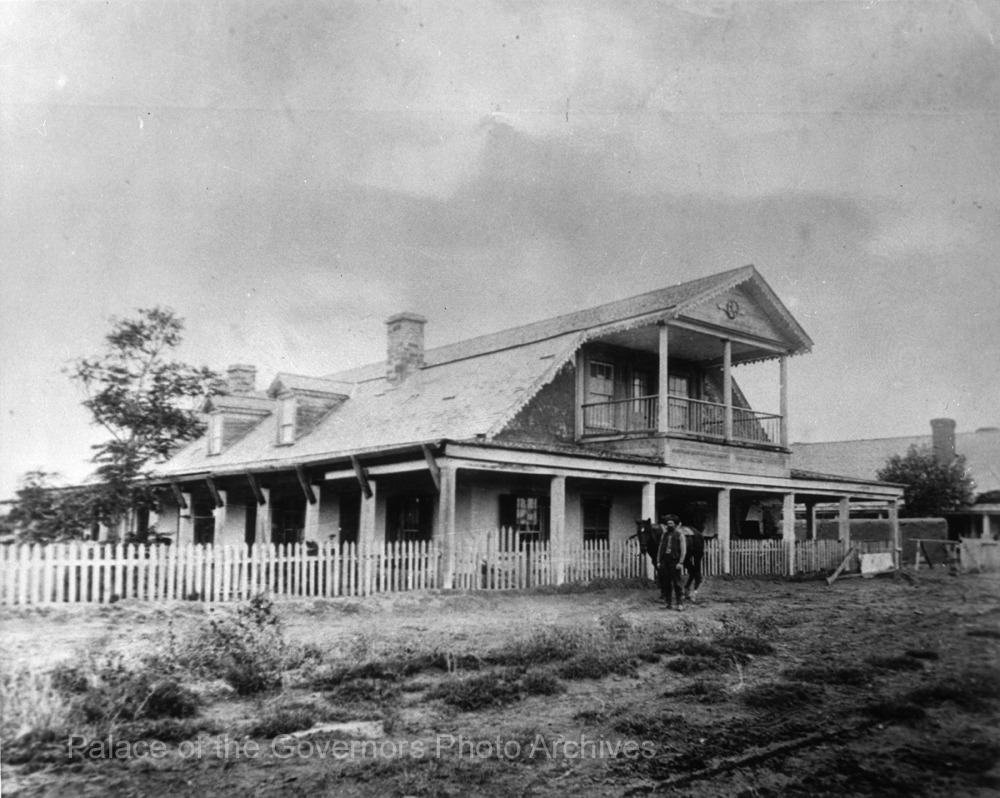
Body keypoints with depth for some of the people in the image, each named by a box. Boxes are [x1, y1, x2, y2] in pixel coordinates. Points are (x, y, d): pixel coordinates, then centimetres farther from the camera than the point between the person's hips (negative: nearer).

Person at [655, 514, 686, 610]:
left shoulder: (679, 536, 1)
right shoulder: (664, 535, 15)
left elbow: (683, 550, -4)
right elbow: (660, 548, 15)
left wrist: (680, 562, -13)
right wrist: (658, 561, 6)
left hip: (675, 561, -4)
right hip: (664, 560, 4)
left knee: (677, 583, -4)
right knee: (666, 583, 5)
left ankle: (680, 603, 1)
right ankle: (667, 602, 10)